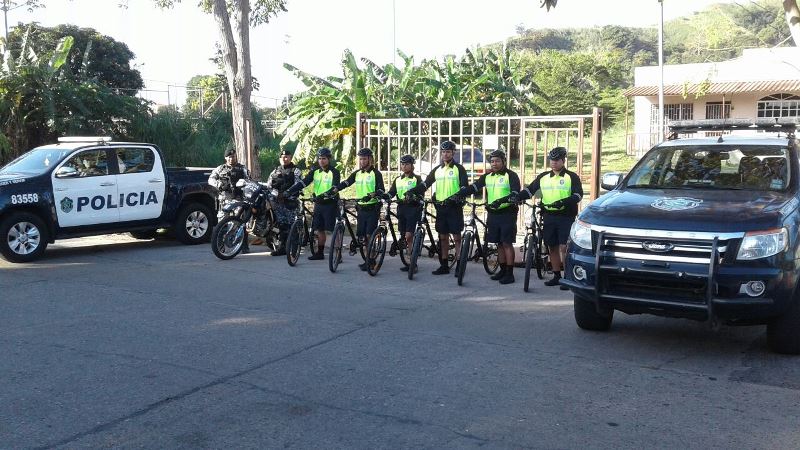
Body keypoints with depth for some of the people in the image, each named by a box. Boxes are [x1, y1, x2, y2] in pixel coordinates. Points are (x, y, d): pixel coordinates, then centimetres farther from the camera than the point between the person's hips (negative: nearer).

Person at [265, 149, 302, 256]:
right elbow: (269, 185, 10)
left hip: (290, 202, -5)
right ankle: (282, 247, 11)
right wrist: (276, 193, -7)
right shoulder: (275, 171, 16)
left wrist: (286, 193, -17)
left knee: (291, 225, -7)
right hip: (278, 202, 5)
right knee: (281, 225, 6)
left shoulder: (295, 171, 1)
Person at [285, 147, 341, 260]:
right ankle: (320, 253, 20)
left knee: (333, 229, -6)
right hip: (318, 203, 6)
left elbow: (335, 188, -21)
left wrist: (324, 195, -38)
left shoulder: (334, 172, -8)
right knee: (319, 229, 10)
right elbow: (303, 182, 0)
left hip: (330, 203, -6)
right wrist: (289, 191, -11)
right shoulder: (315, 171, 8)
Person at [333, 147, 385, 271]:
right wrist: (334, 190, -16)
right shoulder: (357, 173, 12)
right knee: (361, 235, 6)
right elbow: (345, 183, 1)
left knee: (370, 235, -8)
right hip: (361, 208, 6)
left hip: (372, 208, -6)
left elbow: (380, 190, -15)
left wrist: (371, 195, -34)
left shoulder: (376, 173, -4)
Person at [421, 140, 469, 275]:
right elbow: (425, 184, 7)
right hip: (440, 207, 5)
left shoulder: (459, 169, -1)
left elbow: (464, 186, -11)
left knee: (456, 236, -3)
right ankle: (444, 265, 14)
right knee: (443, 236, 8)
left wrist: (458, 196, -30)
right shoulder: (437, 170, 13)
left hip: (454, 207, -5)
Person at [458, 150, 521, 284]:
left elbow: (516, 195, -19)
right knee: (499, 243, 11)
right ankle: (502, 270, 21)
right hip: (493, 213, 6)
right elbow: (473, 187, 0)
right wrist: (458, 194, -14)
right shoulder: (487, 176, 10)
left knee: (507, 243, -4)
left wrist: (501, 201, -35)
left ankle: (510, 273, 0)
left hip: (507, 213, -5)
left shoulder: (511, 175, -7)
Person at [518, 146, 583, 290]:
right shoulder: (543, 177, 11)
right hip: (549, 216, 4)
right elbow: (530, 190, 11)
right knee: (552, 247, 8)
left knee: (564, 247, -9)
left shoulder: (571, 177, -1)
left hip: (566, 216, -4)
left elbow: (578, 195, -11)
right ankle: (556, 276, 18)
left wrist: (563, 202, -27)